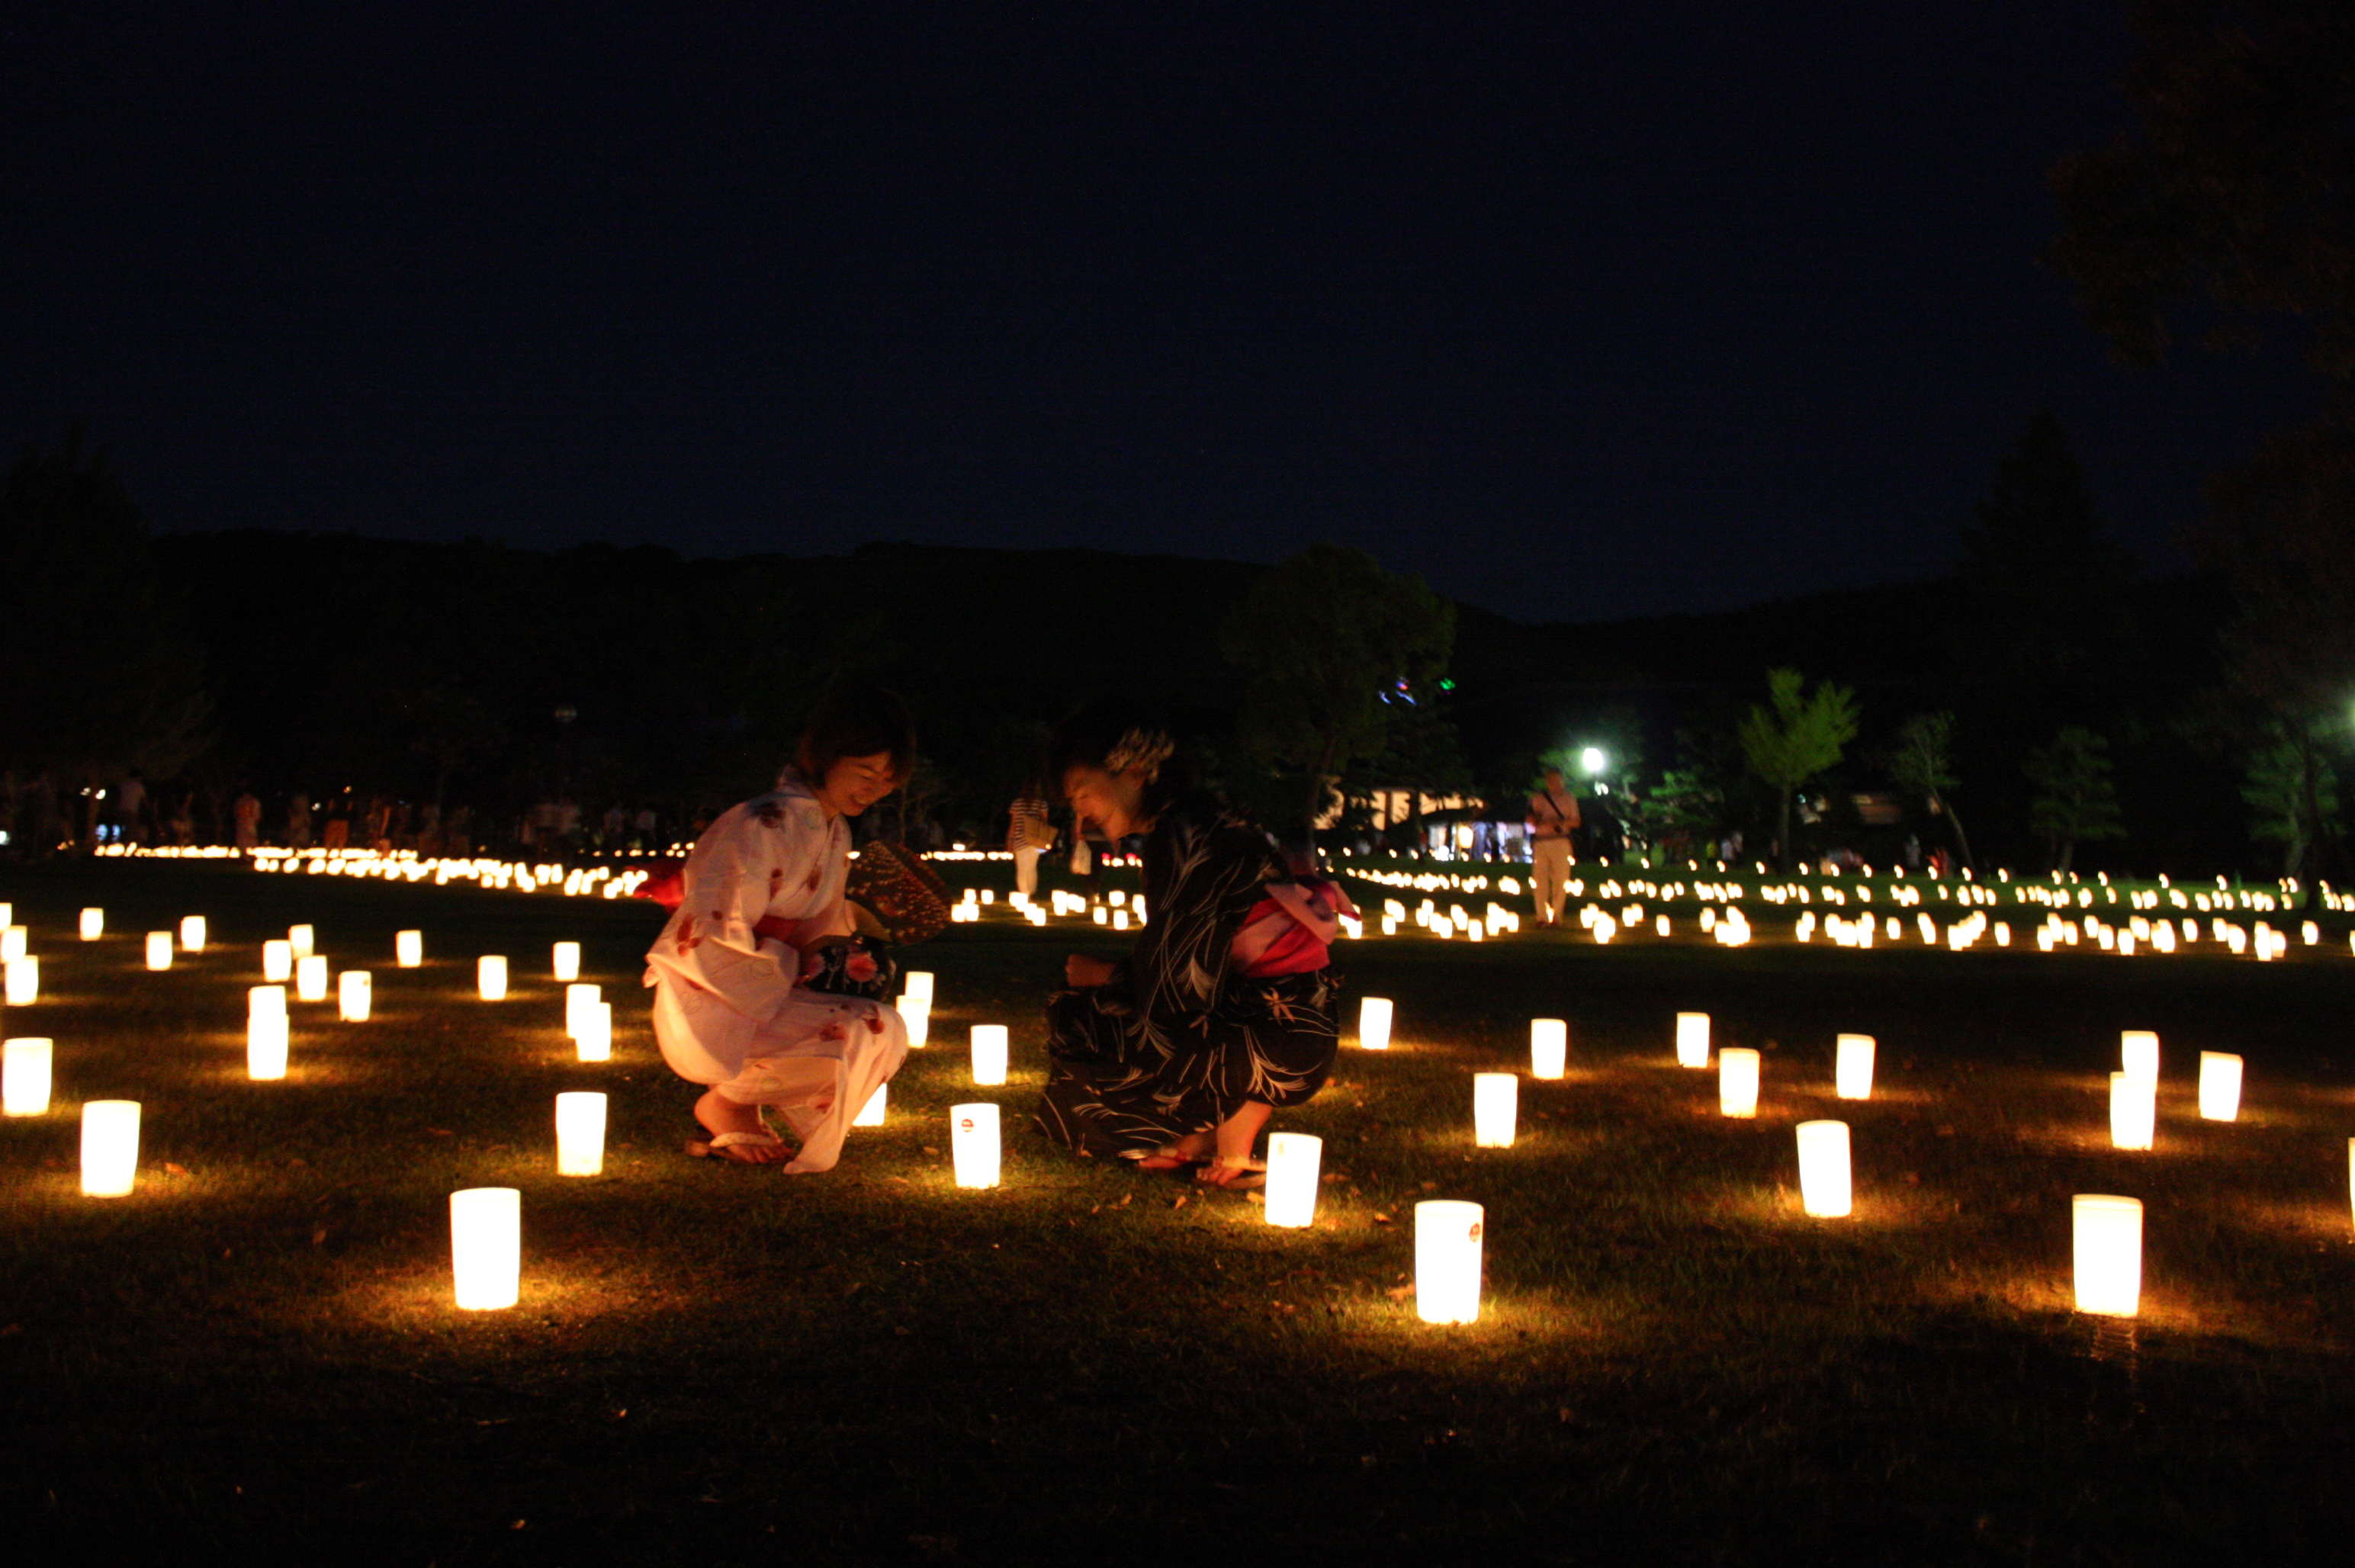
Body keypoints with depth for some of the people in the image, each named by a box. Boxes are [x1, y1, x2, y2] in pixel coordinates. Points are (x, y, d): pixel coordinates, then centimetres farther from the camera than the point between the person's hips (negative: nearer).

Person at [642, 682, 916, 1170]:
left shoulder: (835, 832, 11)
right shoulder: (762, 827, -19)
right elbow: (705, 943, -23)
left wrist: (845, 958, -2)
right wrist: (800, 965, -19)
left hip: (772, 997, 9)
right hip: (706, 1008, -9)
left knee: (889, 1030, -2)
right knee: (861, 1034, -25)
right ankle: (726, 1103, -3)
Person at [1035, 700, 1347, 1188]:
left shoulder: (1185, 833, -15)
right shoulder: (1193, 822, 15)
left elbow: (1181, 987, -14)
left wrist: (1103, 976, 2)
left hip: (1278, 1045, -10)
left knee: (1074, 1024, -6)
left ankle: (1232, 1128, 2)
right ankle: (1203, 1131, 10)